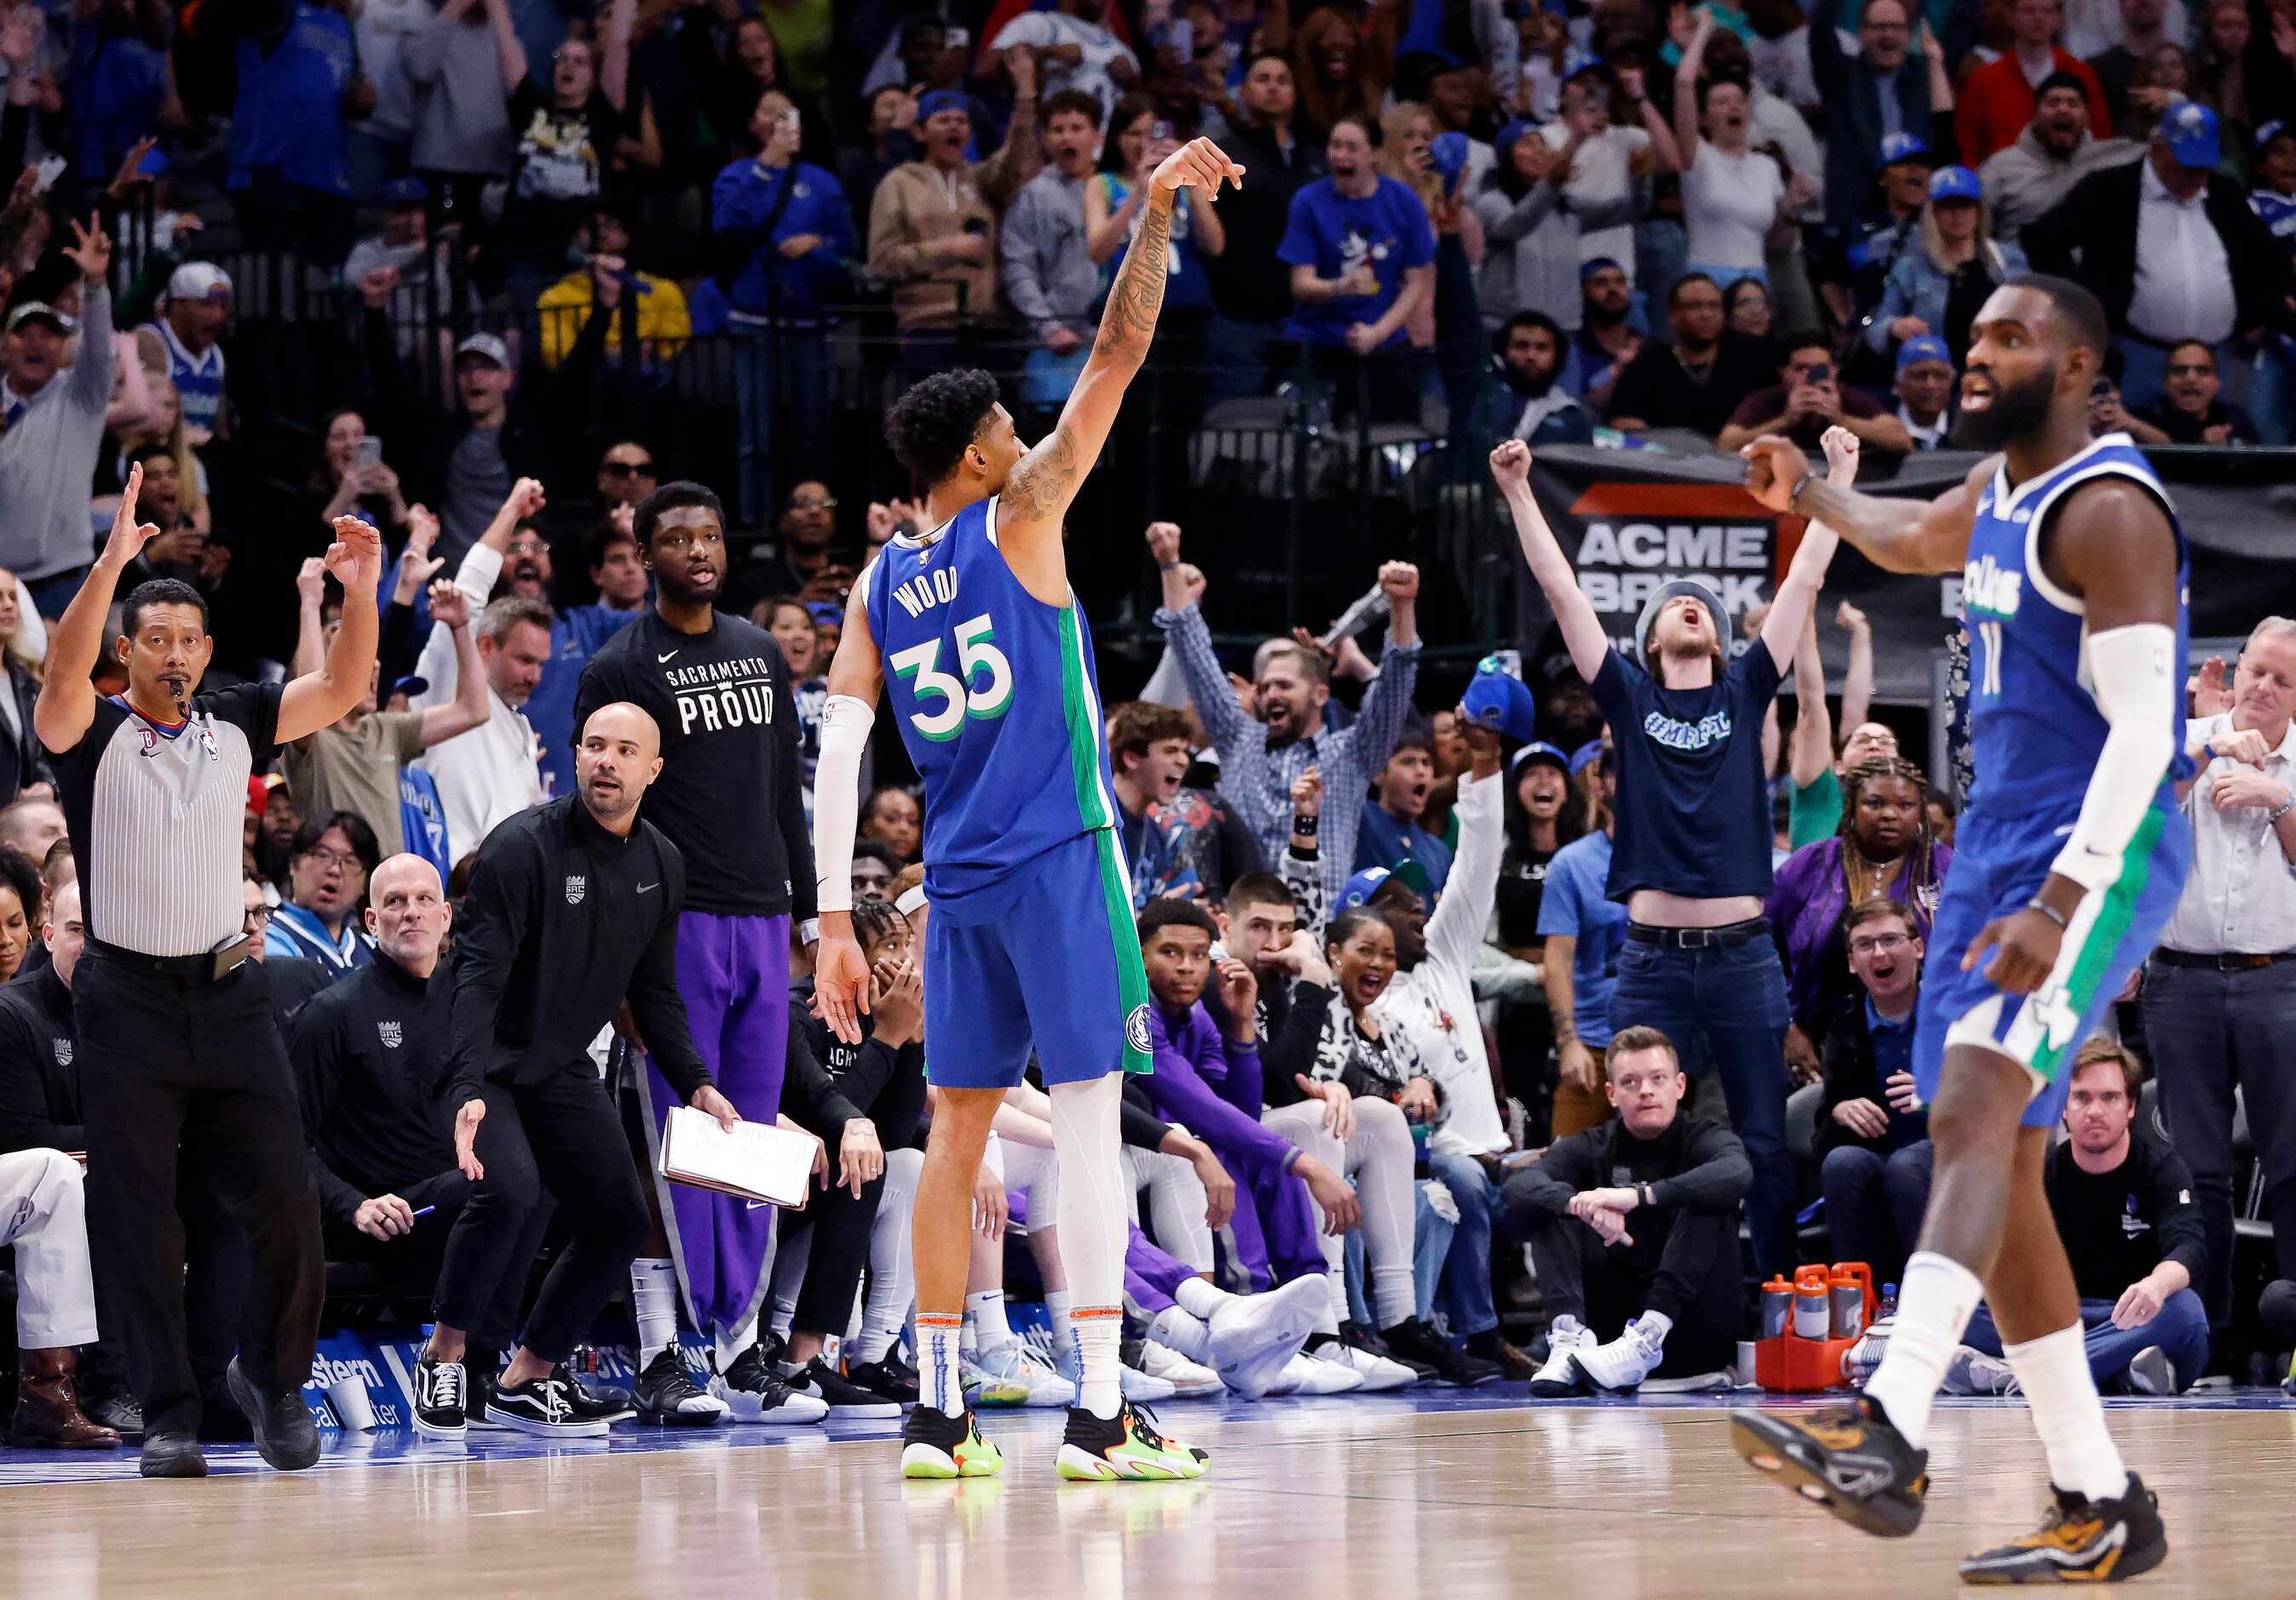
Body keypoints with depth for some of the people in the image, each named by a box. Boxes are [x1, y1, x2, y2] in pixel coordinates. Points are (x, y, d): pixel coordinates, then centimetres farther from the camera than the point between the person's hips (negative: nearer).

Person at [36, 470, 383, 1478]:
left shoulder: (235, 726, 8)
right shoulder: (93, 734, -3)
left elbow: (344, 687, 2)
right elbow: (63, 674, -23)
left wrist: (360, 594, -15)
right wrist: (109, 565, -36)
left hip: (228, 992, 3)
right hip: (128, 998, -3)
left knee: (284, 1204, 0)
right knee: (140, 1223, -2)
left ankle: (271, 1375, 21)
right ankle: (168, 1415, 4)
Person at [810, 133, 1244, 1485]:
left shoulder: (878, 589, 10)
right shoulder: (1019, 517, -3)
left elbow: (839, 750, 1)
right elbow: (1119, 357, -7)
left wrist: (837, 919, 0)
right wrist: (1161, 208, -3)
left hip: (959, 884, 5)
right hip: (1060, 862, -5)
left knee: (959, 1131, 11)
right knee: (1089, 1118, -6)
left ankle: (937, 1411, 10)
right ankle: (1100, 1412, -12)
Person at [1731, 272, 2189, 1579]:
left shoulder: (2105, 509, -14)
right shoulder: (2001, 489, 15)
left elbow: (2143, 728, -21)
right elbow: (1916, 540, 41)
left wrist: (2063, 901, -29)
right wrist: (1814, 496, 55)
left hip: (2101, 851, -10)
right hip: (1999, 845, 10)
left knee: (1973, 1111, -27)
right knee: (1996, 1174, 6)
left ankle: (1889, 1435, -43)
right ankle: (2103, 1508, 12)